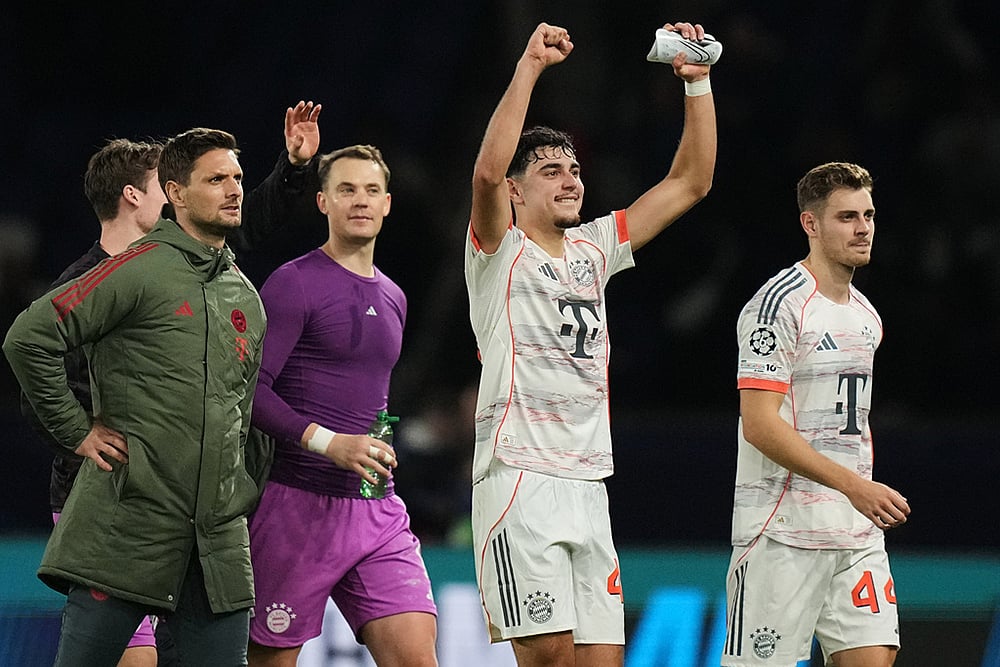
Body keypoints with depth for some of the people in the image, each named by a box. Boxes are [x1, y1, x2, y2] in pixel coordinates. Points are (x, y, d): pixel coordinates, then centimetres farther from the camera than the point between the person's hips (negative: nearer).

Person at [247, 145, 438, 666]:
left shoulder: (392, 298, 18)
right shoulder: (295, 284, -6)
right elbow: (249, 388, -14)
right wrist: (326, 442, -23)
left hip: (378, 510, 6)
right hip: (299, 503, -6)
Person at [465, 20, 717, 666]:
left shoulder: (594, 248, 17)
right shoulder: (501, 251, 1)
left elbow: (691, 181, 17)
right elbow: (488, 171, -20)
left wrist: (698, 81, 7)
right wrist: (529, 67, -22)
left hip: (588, 486, 6)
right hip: (520, 480, -6)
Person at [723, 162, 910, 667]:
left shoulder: (865, 315, 17)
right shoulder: (778, 303, -10)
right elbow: (760, 425, -18)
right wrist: (852, 484, -23)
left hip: (858, 534, 8)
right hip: (782, 533, -8)